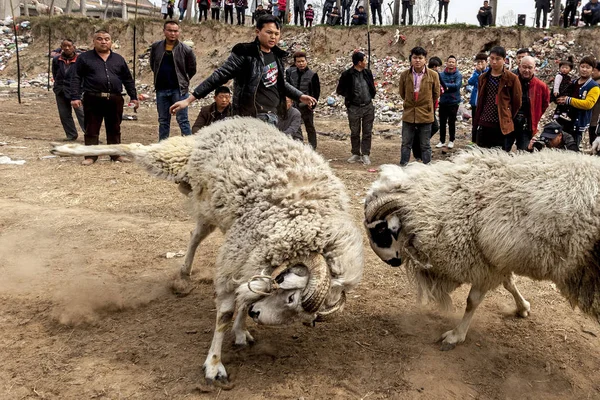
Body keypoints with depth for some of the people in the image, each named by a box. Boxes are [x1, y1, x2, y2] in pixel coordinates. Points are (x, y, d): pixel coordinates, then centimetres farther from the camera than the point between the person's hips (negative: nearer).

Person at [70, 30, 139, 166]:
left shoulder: (119, 59, 14)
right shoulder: (84, 58, 5)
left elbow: (128, 79, 16)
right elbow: (76, 78, 1)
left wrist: (133, 97, 11)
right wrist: (75, 97, -9)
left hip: (115, 100, 3)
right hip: (93, 99, -2)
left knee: (114, 129, 10)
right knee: (91, 130, 1)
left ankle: (116, 154, 20)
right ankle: (91, 156, 9)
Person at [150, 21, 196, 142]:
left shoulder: (186, 50, -6)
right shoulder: (156, 47, 4)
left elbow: (192, 69, 4)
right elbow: (152, 65, 18)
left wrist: (182, 81, 7)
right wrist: (162, 76, 13)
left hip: (179, 89, -4)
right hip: (161, 89, 4)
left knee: (182, 120, -3)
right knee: (163, 121, 12)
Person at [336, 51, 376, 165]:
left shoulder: (368, 73, 4)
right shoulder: (347, 74, -9)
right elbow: (339, 90, 1)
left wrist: (371, 96, 6)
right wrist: (350, 96, -3)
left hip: (368, 107, 3)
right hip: (354, 108, -3)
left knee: (367, 132, 4)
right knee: (354, 132, 8)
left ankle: (366, 155, 10)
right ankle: (356, 154, 20)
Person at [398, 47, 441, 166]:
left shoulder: (433, 75, -6)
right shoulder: (404, 75, -2)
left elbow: (436, 94, 8)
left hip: (425, 115, -1)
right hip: (408, 115, 2)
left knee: (425, 145, 8)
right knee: (406, 144, 9)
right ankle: (403, 167, 19)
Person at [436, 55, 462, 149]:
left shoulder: (458, 75, -5)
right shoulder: (441, 74, 2)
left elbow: (456, 86, -19)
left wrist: (445, 85, -20)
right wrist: (445, 88, -27)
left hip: (453, 102, -2)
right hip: (443, 102, 2)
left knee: (451, 122, 5)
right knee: (442, 122, 8)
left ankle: (451, 141, 19)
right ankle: (442, 141, 19)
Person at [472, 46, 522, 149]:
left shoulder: (512, 78, -4)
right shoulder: (483, 78, 10)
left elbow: (517, 102, 0)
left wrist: (508, 118, 4)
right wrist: (477, 120, 11)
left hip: (502, 125, -4)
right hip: (484, 124, 4)